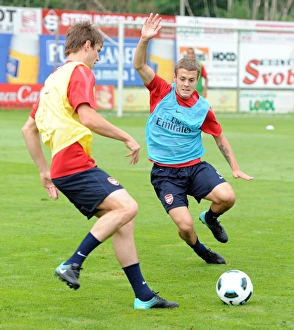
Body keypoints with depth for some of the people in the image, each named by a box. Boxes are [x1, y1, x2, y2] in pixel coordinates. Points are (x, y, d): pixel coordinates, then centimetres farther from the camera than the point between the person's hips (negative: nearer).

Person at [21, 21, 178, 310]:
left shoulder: (54, 78, 24)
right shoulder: (79, 72, -4)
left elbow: (28, 128, 26)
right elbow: (87, 118, -21)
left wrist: (45, 171, 27)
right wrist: (126, 138, -11)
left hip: (62, 167, 10)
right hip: (76, 164, -10)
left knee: (122, 222, 7)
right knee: (126, 207, -22)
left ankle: (143, 296, 5)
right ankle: (73, 264, -23)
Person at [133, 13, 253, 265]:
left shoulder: (202, 108, -3)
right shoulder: (162, 92, -7)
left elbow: (219, 137, 11)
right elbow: (140, 65, -17)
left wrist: (235, 167, 11)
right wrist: (144, 40, -34)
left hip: (195, 166, 2)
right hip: (165, 173, -2)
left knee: (227, 197, -23)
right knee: (185, 226, -14)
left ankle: (210, 218, 15)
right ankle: (201, 251, 23)